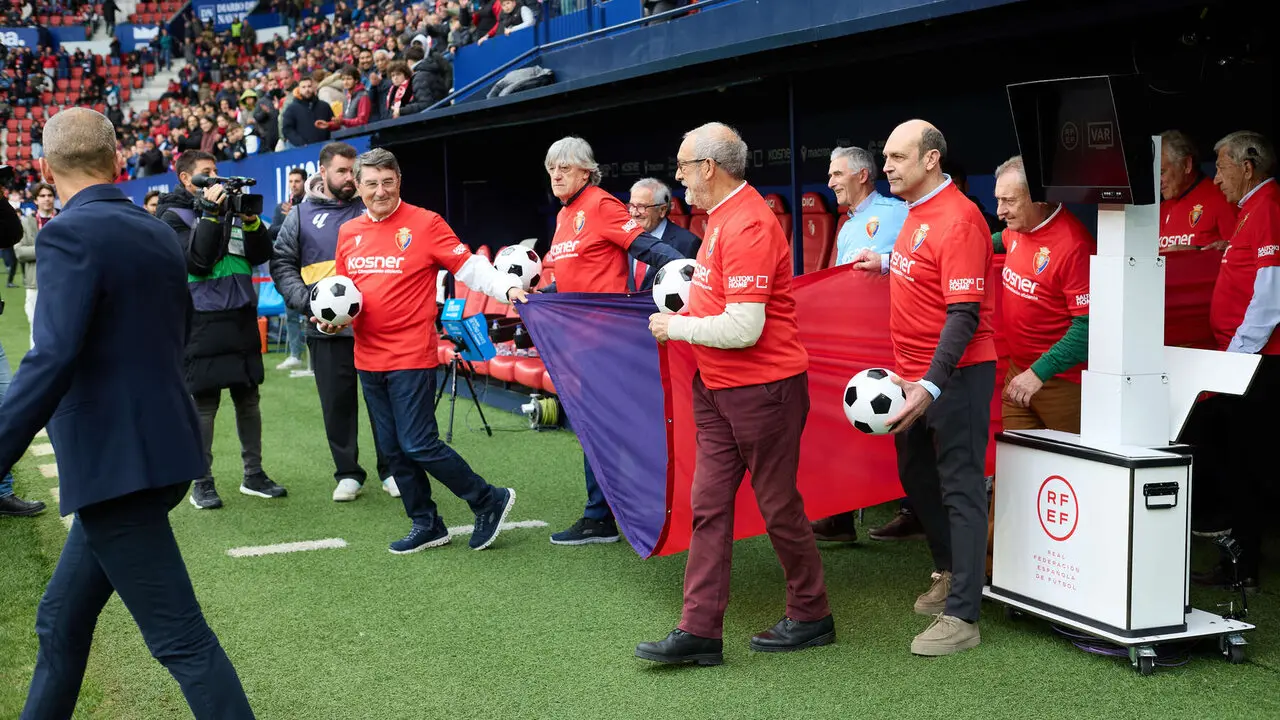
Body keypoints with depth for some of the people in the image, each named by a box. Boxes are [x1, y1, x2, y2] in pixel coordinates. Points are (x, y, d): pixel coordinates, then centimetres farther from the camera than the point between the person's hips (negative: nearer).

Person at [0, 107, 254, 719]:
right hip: (160, 449, 9)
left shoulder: (70, 235, -14)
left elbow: (51, 361, -25)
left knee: (179, 638, -4)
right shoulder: (159, 234, 11)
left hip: (118, 463, -9)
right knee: (61, 623, 19)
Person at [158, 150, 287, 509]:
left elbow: (261, 254, 9)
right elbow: (197, 260, -16)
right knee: (204, 402, -2)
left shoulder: (230, 207, 13)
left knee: (248, 398, 10)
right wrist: (210, 214, -17)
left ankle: (253, 474, 20)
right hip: (203, 320, -5)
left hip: (242, 316, 5)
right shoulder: (174, 216, -1)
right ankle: (202, 483, 6)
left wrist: (251, 220, -7)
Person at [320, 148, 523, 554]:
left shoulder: (424, 224, -7)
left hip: (411, 358, -6)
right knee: (392, 449, 11)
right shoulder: (348, 233, 10)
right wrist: (330, 318, 2)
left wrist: (507, 288, -25)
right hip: (368, 359, 6)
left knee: (418, 445, -10)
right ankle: (426, 526, 24)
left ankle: (490, 501, 7)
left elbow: (468, 266, -9)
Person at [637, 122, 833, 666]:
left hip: (762, 387, -9)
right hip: (717, 387, 9)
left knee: (778, 505, 5)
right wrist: (686, 314, 9)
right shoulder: (722, 217, 11)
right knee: (709, 505, 5)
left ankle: (811, 616, 22)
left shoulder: (748, 226, -21)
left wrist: (677, 328, -13)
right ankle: (700, 631, 8)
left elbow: (743, 328, -26)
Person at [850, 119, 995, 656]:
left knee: (959, 486, -6)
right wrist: (888, 265, 27)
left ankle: (961, 615, -4)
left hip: (954, 373, -10)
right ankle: (949, 571, 39)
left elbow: (964, 315, -25)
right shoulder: (918, 212, 9)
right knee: (916, 476, 20)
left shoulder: (957, 220, -20)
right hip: (913, 372, 10)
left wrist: (931, 386, -32)